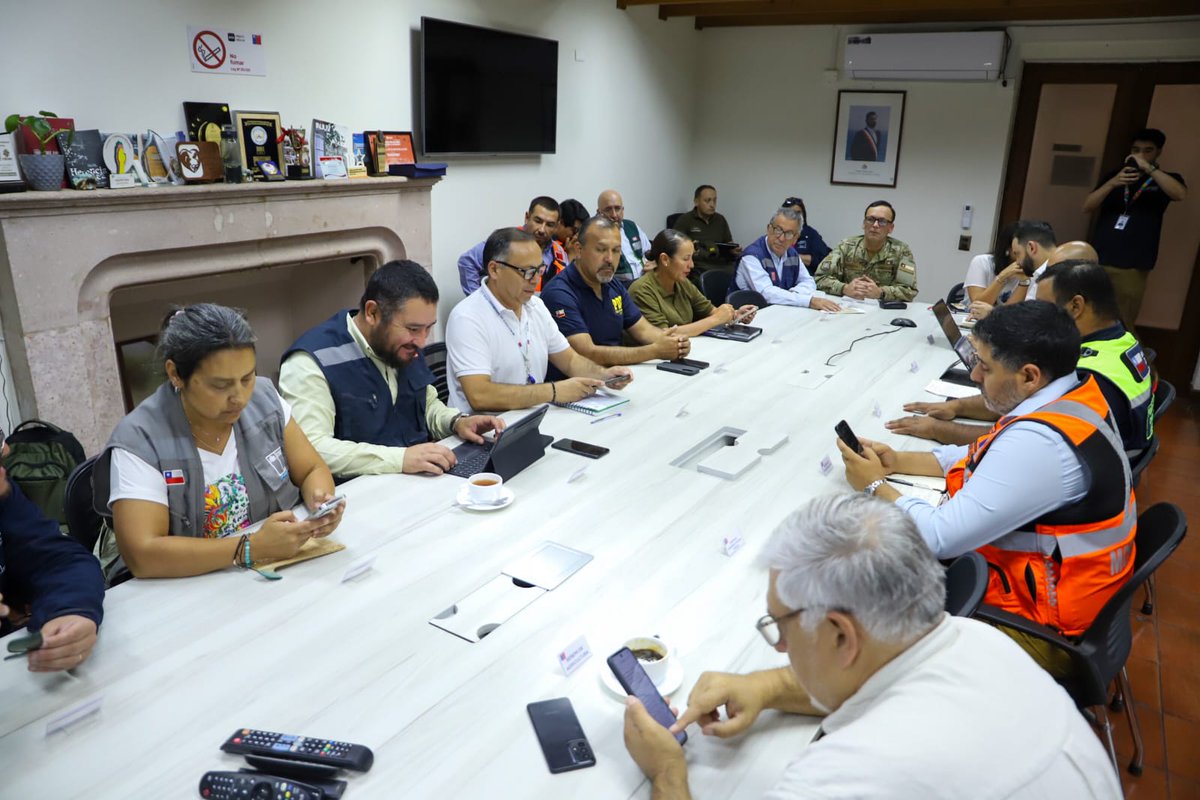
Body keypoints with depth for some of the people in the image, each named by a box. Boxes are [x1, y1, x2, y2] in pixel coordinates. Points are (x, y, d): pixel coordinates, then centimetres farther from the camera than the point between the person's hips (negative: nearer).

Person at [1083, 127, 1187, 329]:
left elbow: (1180, 194, -14)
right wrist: (1112, 183, -14)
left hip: (1132, 267, -2)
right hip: (1097, 260, 2)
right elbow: (1087, 207, 3)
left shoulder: (1165, 180, 10)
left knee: (1122, 325, -6)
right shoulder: (1114, 175, 17)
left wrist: (1148, 168, -20)